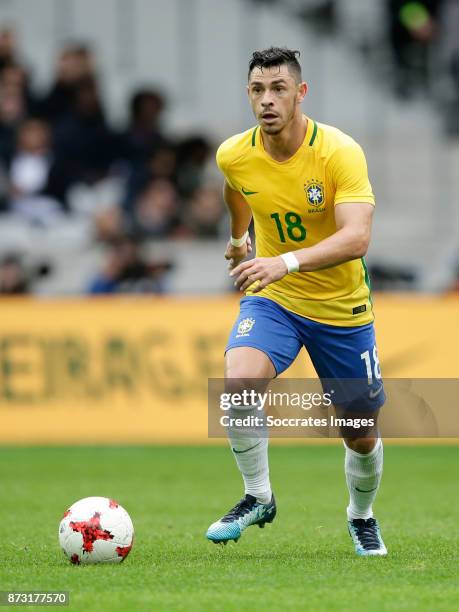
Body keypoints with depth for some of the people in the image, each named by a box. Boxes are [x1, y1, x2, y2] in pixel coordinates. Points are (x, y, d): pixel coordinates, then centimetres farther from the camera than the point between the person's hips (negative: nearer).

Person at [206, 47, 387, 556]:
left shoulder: (341, 153, -24)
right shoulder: (234, 155, -11)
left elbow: (356, 238, -36)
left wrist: (286, 262, -50)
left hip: (341, 308, -2)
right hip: (271, 300, 2)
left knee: (362, 438, 8)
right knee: (238, 383, -29)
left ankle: (362, 517, 40)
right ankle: (257, 498, -7)